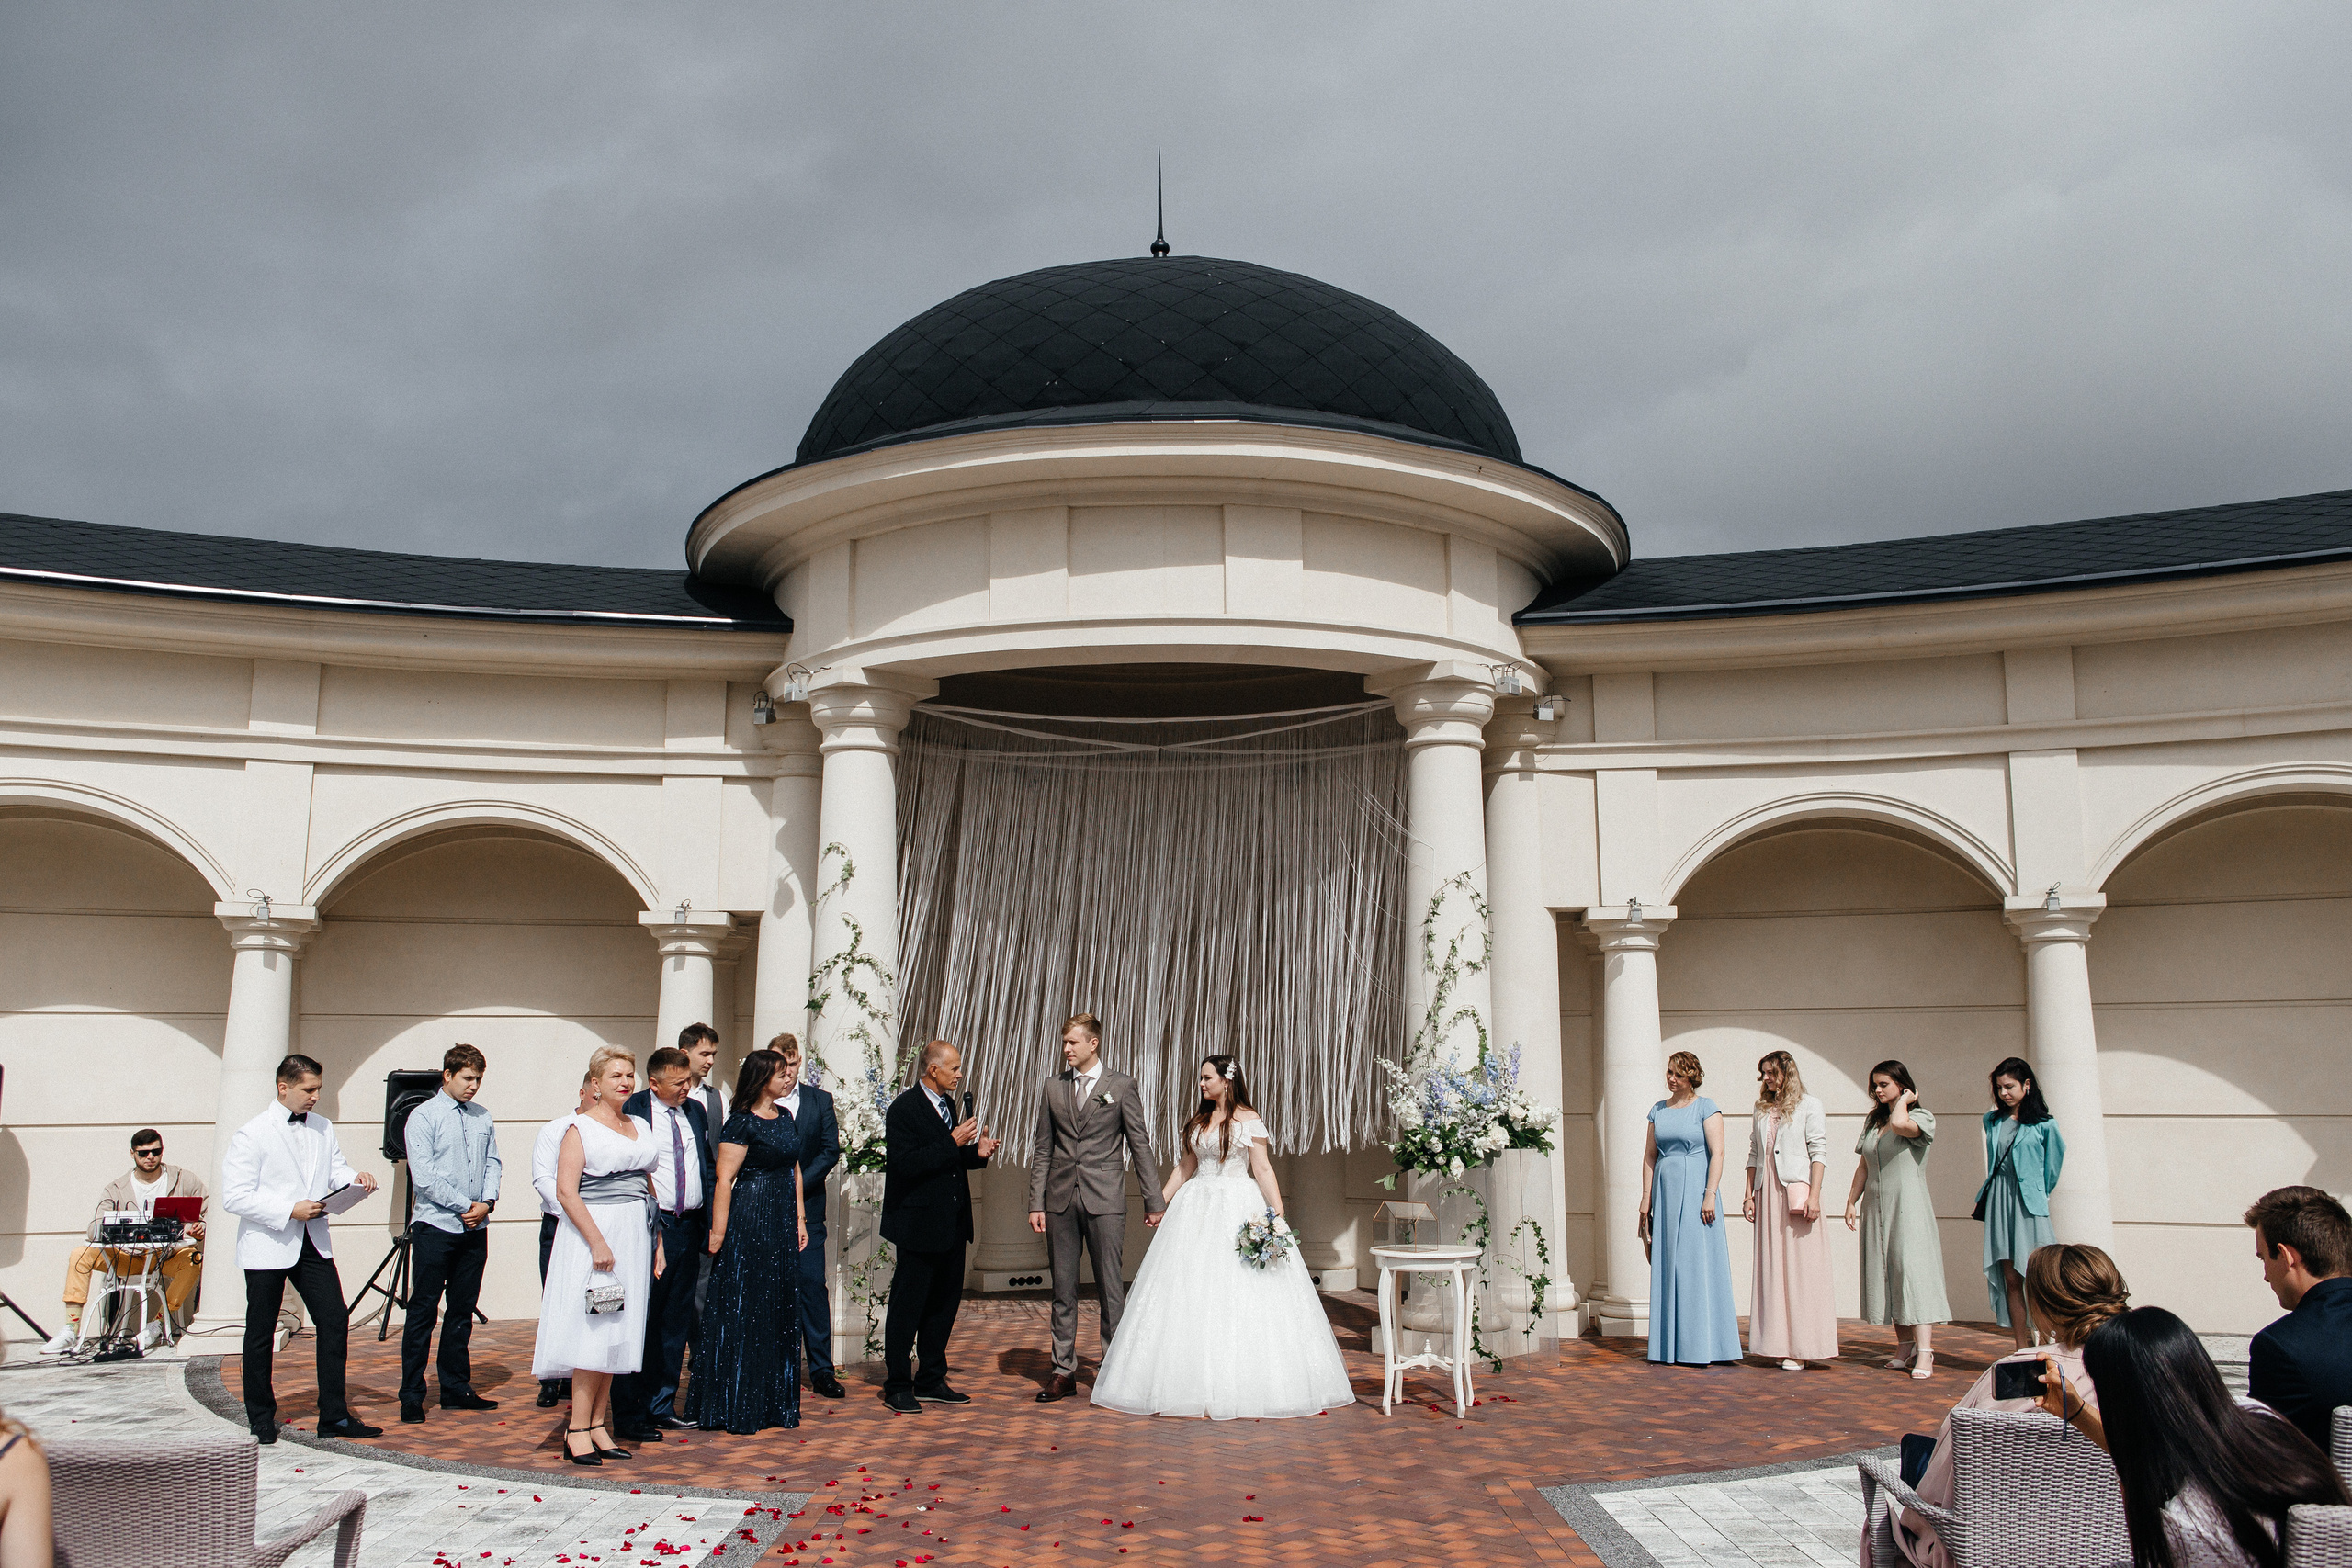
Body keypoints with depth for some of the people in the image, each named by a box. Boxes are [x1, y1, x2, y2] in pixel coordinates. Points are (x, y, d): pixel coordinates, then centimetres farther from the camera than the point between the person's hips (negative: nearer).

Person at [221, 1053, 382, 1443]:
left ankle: (334, 1415, 7)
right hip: (267, 1246, -5)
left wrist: (354, 1178, -12)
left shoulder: (322, 1128, 8)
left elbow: (335, 1168, 11)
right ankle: (261, 1418, 25)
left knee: (335, 1320, 0)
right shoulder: (252, 1134, -11)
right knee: (261, 1334, 8)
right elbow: (234, 1197, -15)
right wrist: (289, 1210, -20)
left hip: (313, 1242, 5)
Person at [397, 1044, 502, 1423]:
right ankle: (412, 1395, 7)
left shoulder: (483, 1117, 10)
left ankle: (456, 1388, 20)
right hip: (435, 1227, -5)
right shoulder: (423, 1117, -5)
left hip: (475, 1229, 5)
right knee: (422, 1311, -1)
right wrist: (465, 1206, -11)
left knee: (462, 1311, 12)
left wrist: (488, 1201, -6)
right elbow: (424, 1175, -11)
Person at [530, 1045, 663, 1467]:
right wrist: (597, 1242, -19)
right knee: (593, 1331, -7)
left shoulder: (641, 1127, 14)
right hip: (594, 1230, -6)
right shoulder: (581, 1128, -5)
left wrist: (658, 1242, 12)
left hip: (635, 1237, 6)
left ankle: (598, 1426, 14)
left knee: (616, 1333, 8)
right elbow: (566, 1191, -13)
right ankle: (578, 1430, 0)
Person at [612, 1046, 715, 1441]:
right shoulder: (631, 1111, -7)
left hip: (689, 1227, 6)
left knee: (676, 1322, 12)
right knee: (641, 1323, -2)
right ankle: (628, 1416, 7)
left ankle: (661, 1406, 22)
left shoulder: (695, 1110, 12)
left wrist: (709, 1218, 10)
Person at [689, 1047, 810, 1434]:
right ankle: (738, 1408, 7)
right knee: (743, 1310, -1)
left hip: (783, 1222, 8)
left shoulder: (786, 1118, 12)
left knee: (780, 1311, 11)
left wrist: (800, 1219, 13)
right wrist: (718, 1233, -15)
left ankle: (775, 1402, 21)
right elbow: (724, 1179, -14)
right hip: (749, 1222, -8)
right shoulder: (742, 1123, -11)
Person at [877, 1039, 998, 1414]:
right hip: (920, 1225, -8)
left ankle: (931, 1381, 24)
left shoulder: (946, 1103, 13)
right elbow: (907, 1164, -23)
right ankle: (897, 1385, 12)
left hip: (952, 1225, 9)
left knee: (945, 1303, 13)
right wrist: (953, 1143, -24)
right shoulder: (904, 1109, -13)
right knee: (907, 1306, 2)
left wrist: (977, 1152, 3)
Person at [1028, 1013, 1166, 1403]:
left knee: (1111, 1288, 1)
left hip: (1104, 1199, -3)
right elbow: (1043, 1150, 10)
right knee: (1063, 1290, 8)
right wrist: (1036, 1203, 4)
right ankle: (1063, 1372, 15)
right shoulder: (1053, 1087, 10)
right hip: (1061, 1199, 3)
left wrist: (1154, 1201, 0)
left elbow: (1140, 1145, 2)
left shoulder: (1121, 1086, 1)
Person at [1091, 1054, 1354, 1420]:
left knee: (1239, 1297, -5)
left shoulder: (1248, 1119, -4)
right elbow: (1185, 1165, 18)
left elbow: (1263, 1170, -8)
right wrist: (1159, 1203, 15)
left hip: (1238, 1209, -6)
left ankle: (1238, 1385, 3)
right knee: (1189, 1291, 2)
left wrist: (1278, 1215, -15)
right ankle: (1195, 1383, 9)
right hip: (1197, 1208, 6)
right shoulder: (1198, 1119, 13)